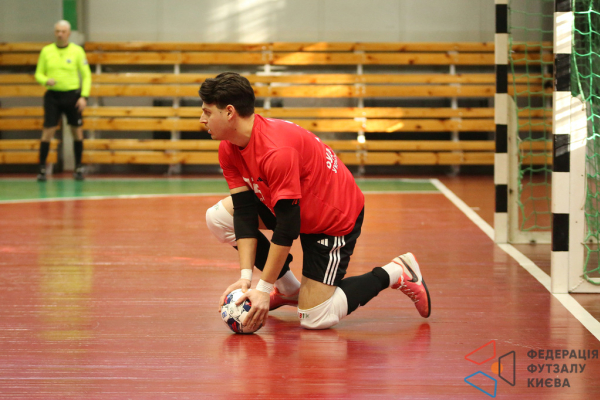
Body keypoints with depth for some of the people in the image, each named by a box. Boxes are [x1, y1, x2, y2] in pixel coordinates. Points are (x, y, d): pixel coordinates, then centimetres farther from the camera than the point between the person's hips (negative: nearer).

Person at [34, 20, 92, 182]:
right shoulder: (46, 51, 4)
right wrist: (46, 81, -14)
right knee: (48, 131, -6)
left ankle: (78, 168, 15)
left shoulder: (77, 51, 0)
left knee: (77, 130, 4)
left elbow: (86, 75, 2)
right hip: (53, 95, 0)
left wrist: (84, 97, -8)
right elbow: (38, 74, 9)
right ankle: (42, 168, -1)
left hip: (72, 95, 0)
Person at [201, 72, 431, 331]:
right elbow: (245, 212, -9)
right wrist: (245, 278, -18)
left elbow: (286, 228, -32)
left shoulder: (276, 152, -35)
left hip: (336, 217, -9)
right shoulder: (229, 150, -8)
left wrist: (264, 289, -29)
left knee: (315, 318, -12)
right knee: (218, 218, -4)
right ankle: (288, 289, 10)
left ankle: (394, 274, 6)